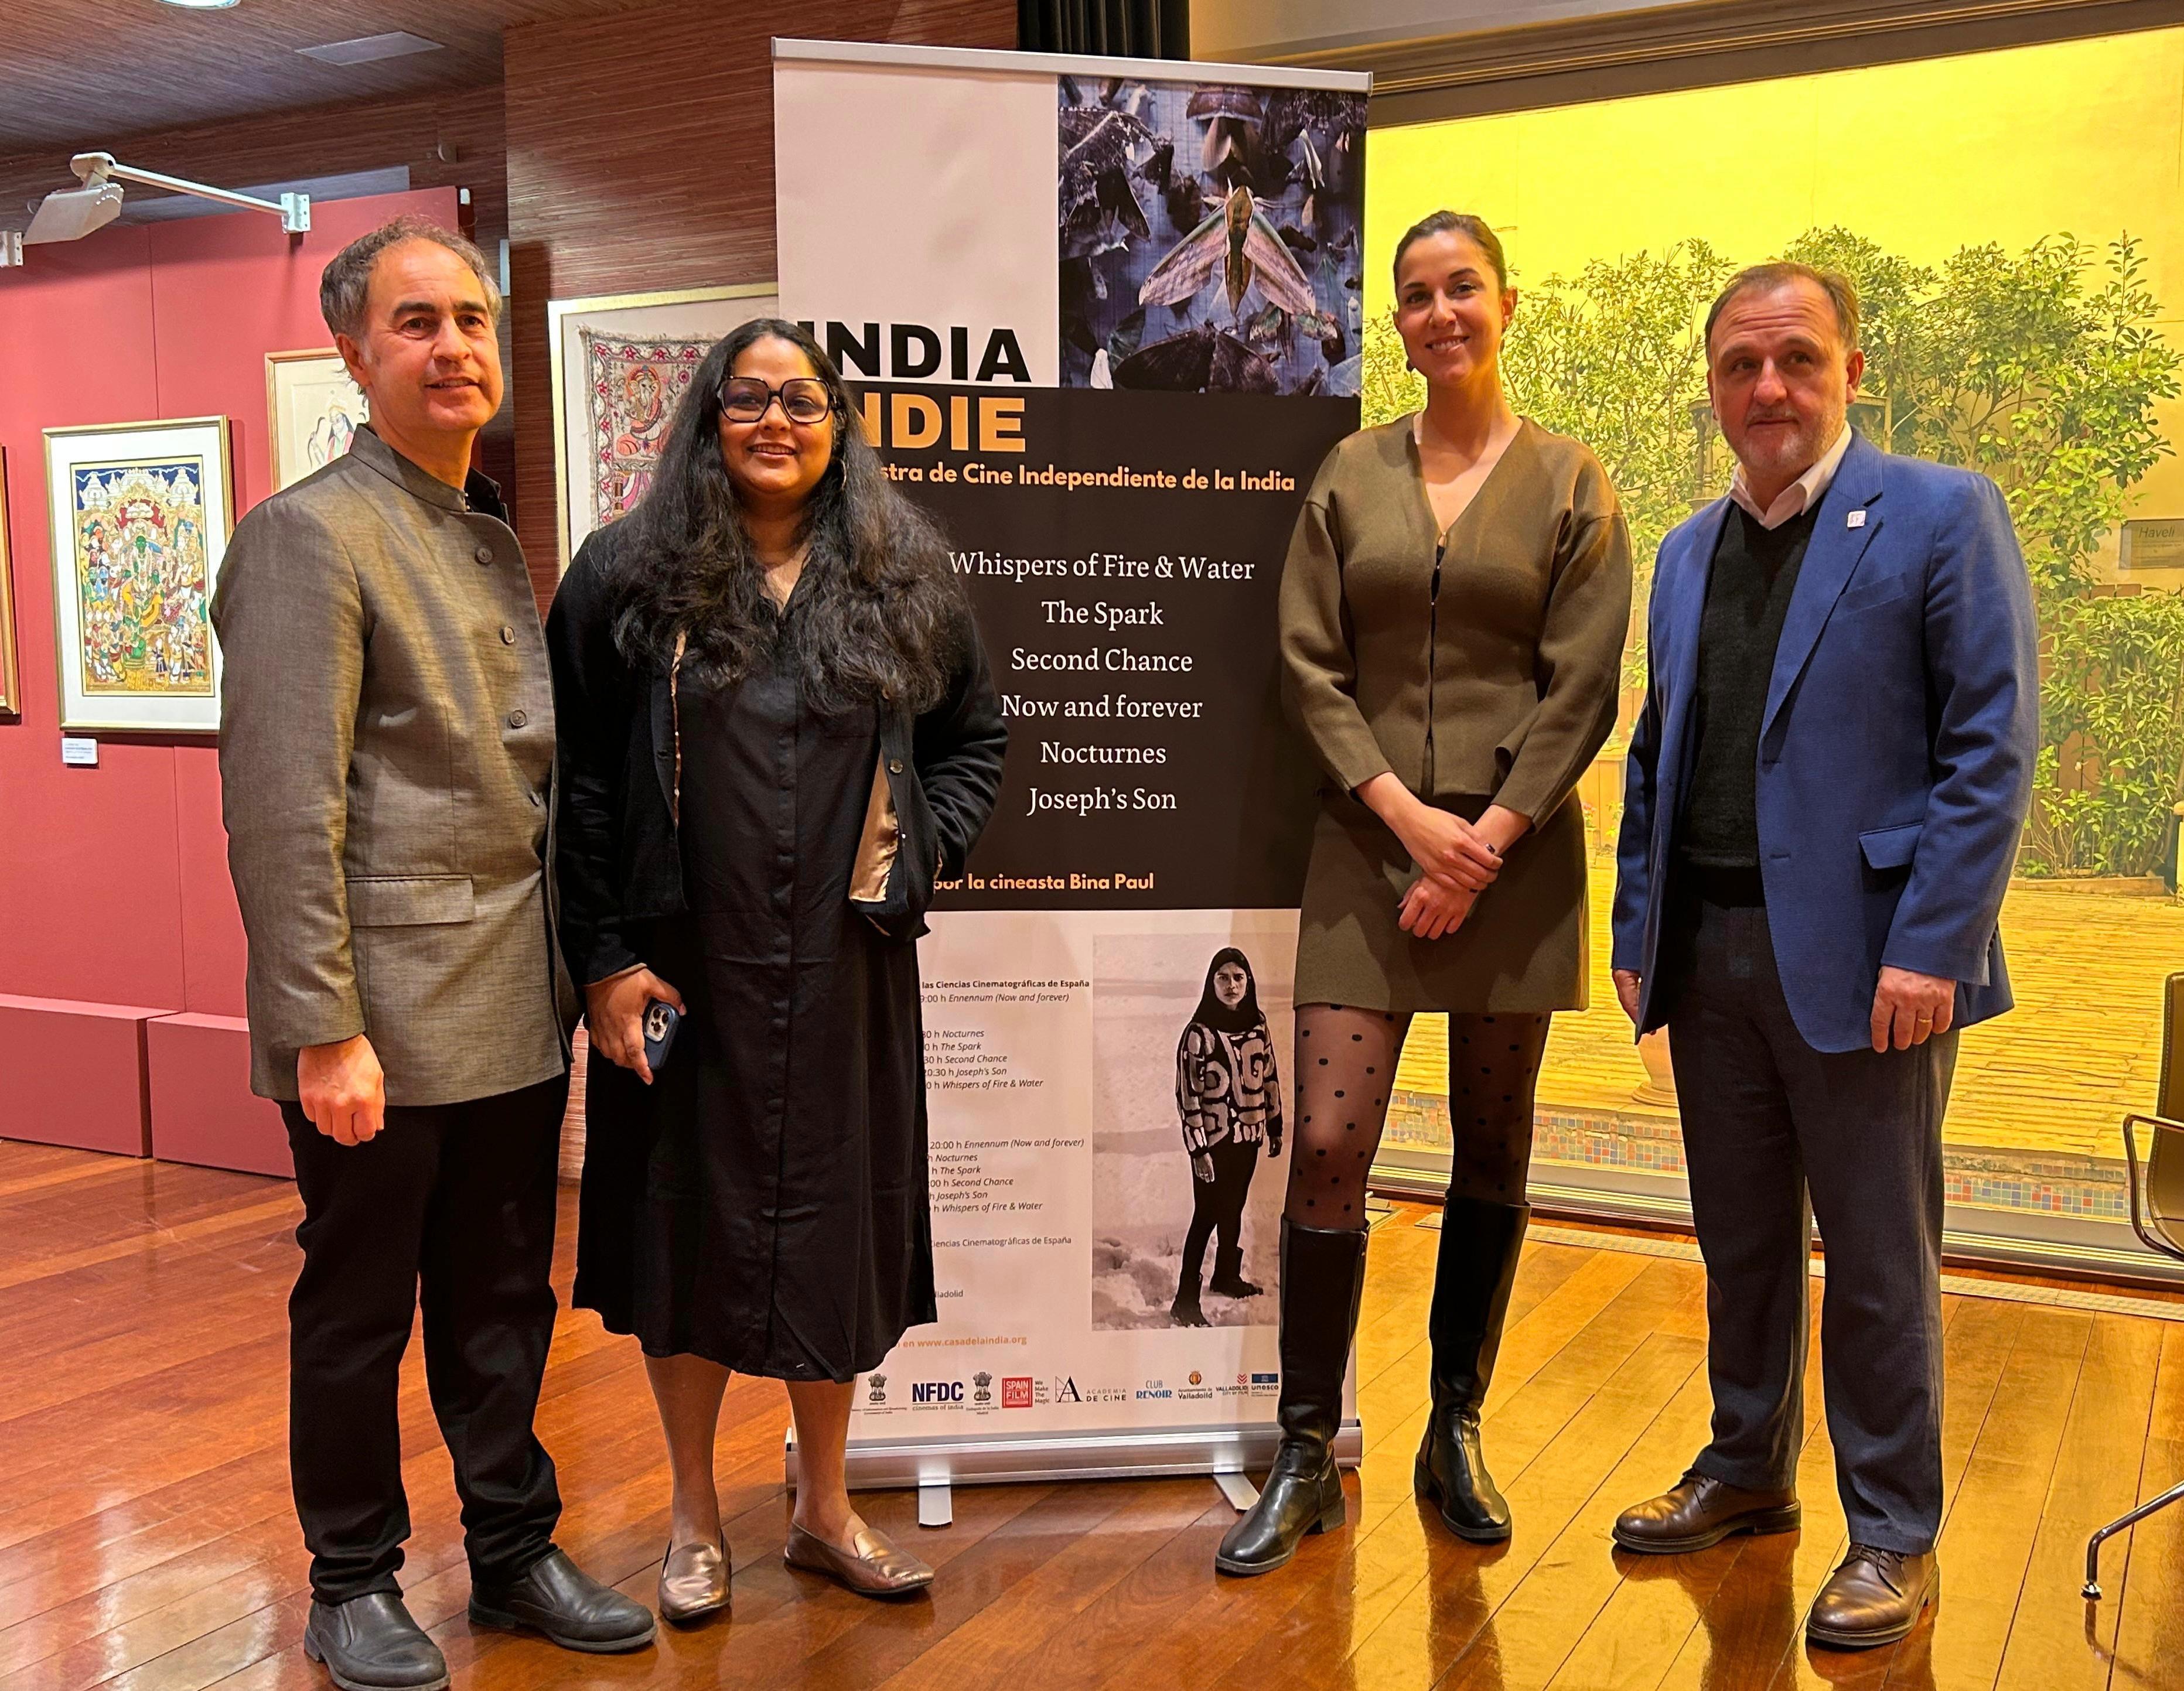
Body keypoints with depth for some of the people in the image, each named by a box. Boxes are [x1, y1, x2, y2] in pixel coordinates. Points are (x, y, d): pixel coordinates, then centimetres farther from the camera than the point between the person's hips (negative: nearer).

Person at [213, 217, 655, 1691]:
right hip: (385, 1019, -7)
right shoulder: (313, 533, -10)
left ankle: (515, 1546, 32)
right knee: (359, 1308, 9)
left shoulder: (495, 534, 14)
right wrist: (322, 1028, -18)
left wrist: (574, 967, 12)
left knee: (505, 1303, 16)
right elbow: (285, 808, -15)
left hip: (517, 1008, 7)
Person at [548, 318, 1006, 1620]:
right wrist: (602, 960, -7)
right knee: (688, 1224, 9)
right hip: (681, 971, -1)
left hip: (844, 971, 2)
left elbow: (977, 735, 16)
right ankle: (697, 1515, 28)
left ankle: (826, 1509, 29)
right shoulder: (627, 576, -1)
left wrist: (924, 850, 1)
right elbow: (578, 782, -2)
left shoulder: (906, 575, 6)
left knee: (835, 1227, 10)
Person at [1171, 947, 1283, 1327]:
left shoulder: (1258, 1025, 3)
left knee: (1234, 1209, 18)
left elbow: (1269, 1078, 12)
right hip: (1215, 1139, -6)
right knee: (1206, 1217, -4)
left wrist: (1276, 1128, 14)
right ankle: (1185, 1301, 0)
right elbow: (1187, 1095, -15)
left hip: (1248, 1136, 6)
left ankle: (1227, 1276, 35)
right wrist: (1198, 1150, -16)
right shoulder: (1199, 1032, -15)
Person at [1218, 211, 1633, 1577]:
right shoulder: (1351, 476, 8)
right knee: (1328, 1148, -5)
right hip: (1370, 845, 1)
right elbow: (1311, 666, 2)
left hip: (1516, 855, 0)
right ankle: (1310, 1461, 8)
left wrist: (1486, 840, -12)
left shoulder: (1572, 486, 4)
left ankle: (1457, 1435, 25)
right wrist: (1408, 814, -10)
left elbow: (1582, 691, -2)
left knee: (1493, 1156, 8)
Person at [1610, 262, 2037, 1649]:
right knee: (1743, 1242, 17)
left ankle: (1894, 1538, 21)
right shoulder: (1690, 554, 14)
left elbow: (1993, 746, -10)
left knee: (1879, 1262, 5)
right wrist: (1638, 933, 10)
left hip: (1858, 954, -5)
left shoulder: (1943, 515, -4)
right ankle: (1749, 1474, 34)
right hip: (1710, 949, 6)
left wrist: (1931, 947, -17)